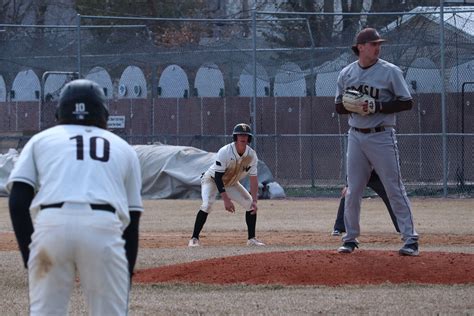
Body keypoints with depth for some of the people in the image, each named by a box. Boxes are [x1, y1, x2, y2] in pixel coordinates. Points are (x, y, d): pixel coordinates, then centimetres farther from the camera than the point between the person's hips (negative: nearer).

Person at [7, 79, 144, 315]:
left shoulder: (41, 139, 24)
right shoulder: (123, 148, 27)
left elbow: (18, 202, 9)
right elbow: (132, 220, 21)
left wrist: (28, 256, 9)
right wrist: (125, 280, 23)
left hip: (51, 225, 0)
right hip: (105, 228, 0)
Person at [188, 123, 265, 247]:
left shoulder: (251, 155, -17)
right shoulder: (225, 152, -32)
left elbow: (253, 179, -14)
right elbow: (218, 177, -31)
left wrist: (254, 201, -24)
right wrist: (226, 199, -37)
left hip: (231, 183, 5)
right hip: (212, 180, -5)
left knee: (251, 204, -6)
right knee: (207, 204, -29)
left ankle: (252, 239, 6)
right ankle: (194, 238, -22)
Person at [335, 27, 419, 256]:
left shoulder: (390, 71, -4)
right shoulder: (346, 73, 7)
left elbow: (407, 103, -6)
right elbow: (338, 107, 12)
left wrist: (377, 106, -18)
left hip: (382, 136, -4)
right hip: (356, 137, 4)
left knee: (395, 189, -6)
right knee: (352, 191, 6)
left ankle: (410, 239, -3)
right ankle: (350, 238, 18)